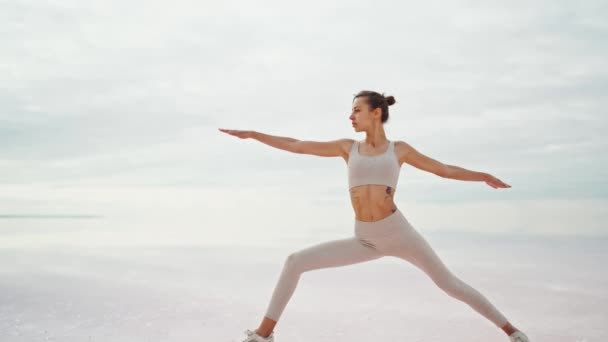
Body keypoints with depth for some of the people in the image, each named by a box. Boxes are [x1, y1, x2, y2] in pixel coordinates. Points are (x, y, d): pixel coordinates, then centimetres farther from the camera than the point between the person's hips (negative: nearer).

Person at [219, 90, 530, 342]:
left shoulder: (399, 149, 5)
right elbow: (296, 146, 9)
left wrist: (483, 176, 5)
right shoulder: (348, 147, 9)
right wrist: (252, 134, 9)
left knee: (448, 282, -2)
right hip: (365, 240, 2)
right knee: (295, 262, -5)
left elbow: (444, 169, 12)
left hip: (397, 232, -2)